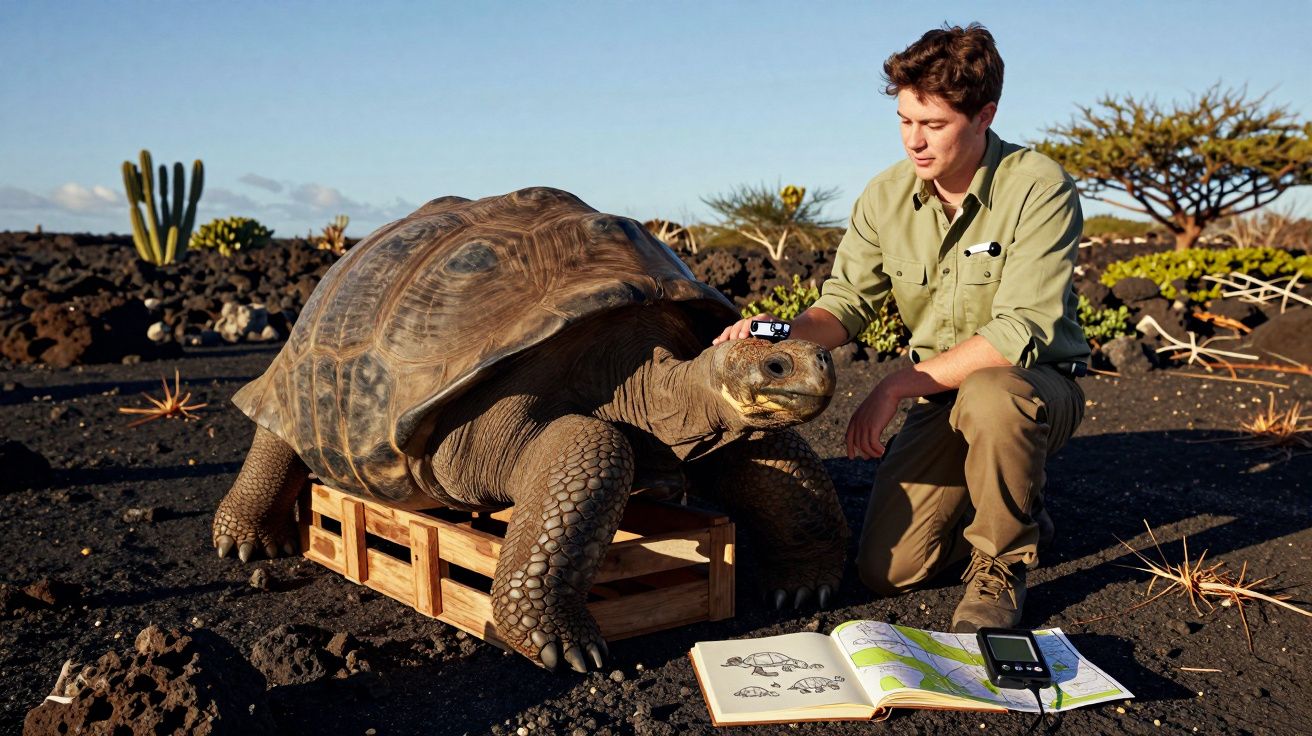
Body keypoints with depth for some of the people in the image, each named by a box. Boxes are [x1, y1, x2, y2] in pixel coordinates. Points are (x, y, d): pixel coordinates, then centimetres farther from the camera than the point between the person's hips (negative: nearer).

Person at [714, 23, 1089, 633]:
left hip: (1040, 387, -4)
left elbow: (1017, 336, -28)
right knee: (885, 570, -7)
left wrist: (896, 386, -29)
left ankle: (1001, 564, -13)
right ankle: (1013, 504, 22)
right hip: (943, 396, 4)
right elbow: (845, 304, -2)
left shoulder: (1040, 189, -21)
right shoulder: (886, 197, -5)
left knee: (989, 394, -41)